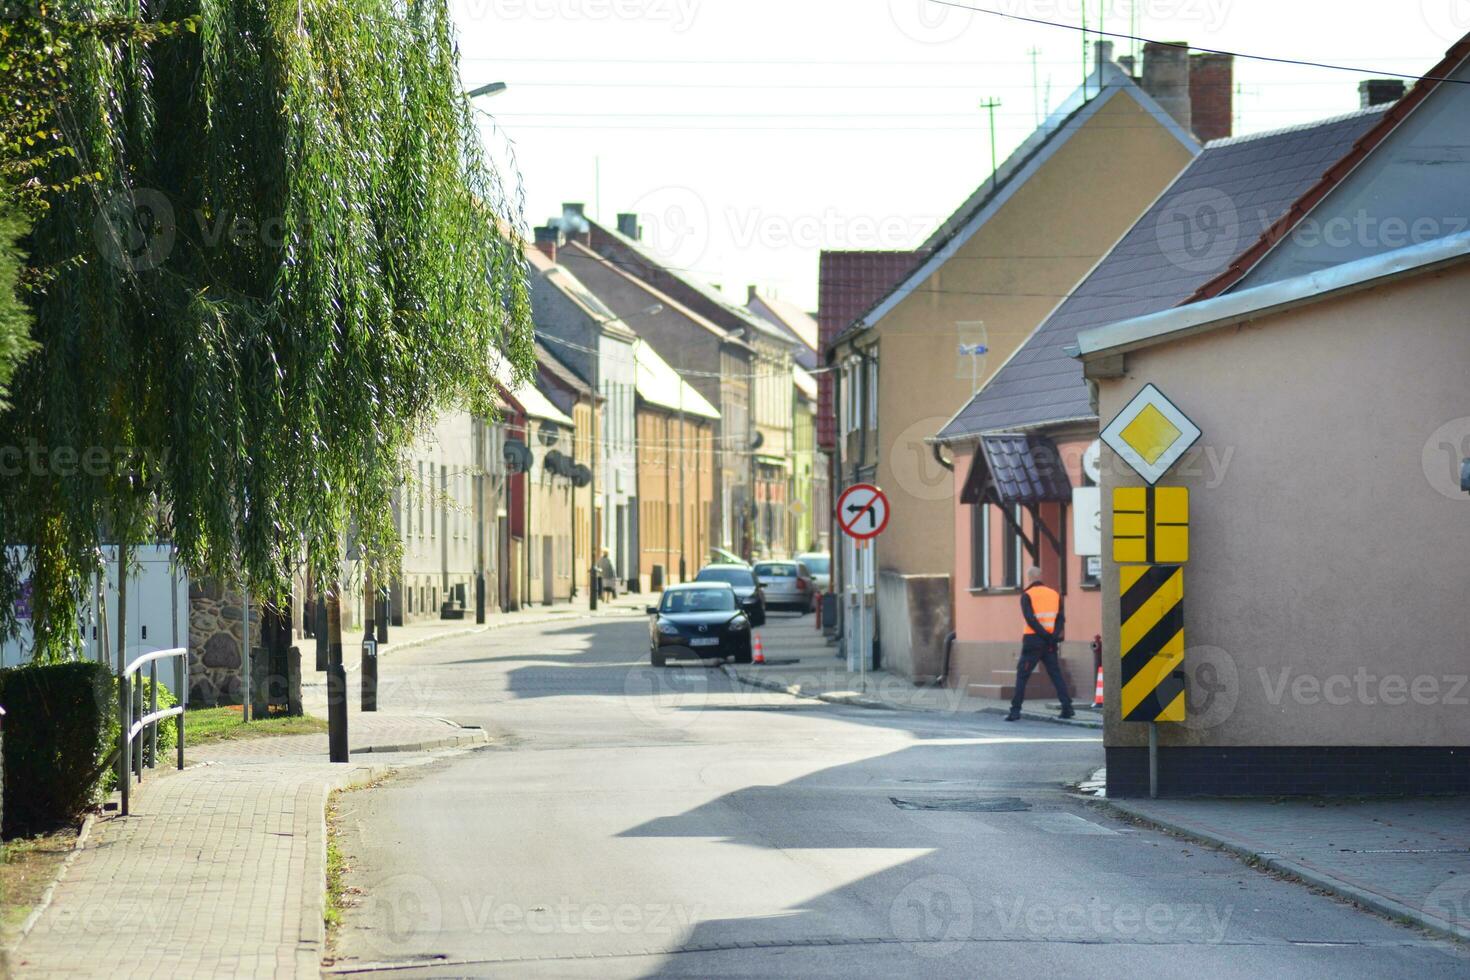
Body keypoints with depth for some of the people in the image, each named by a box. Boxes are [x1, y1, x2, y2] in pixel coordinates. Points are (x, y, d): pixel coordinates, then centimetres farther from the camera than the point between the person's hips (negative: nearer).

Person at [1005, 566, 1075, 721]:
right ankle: (1067, 707, 1)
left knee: (1022, 675, 1)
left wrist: (1045, 635, -14)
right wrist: (1055, 635, -8)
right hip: (1050, 643, 4)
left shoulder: (1027, 595, -3)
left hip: (1033, 640, -4)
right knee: (1055, 674, 11)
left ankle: (1015, 710, -4)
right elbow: (1061, 617, 2)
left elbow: (1030, 619, -15)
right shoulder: (1054, 594, 12)